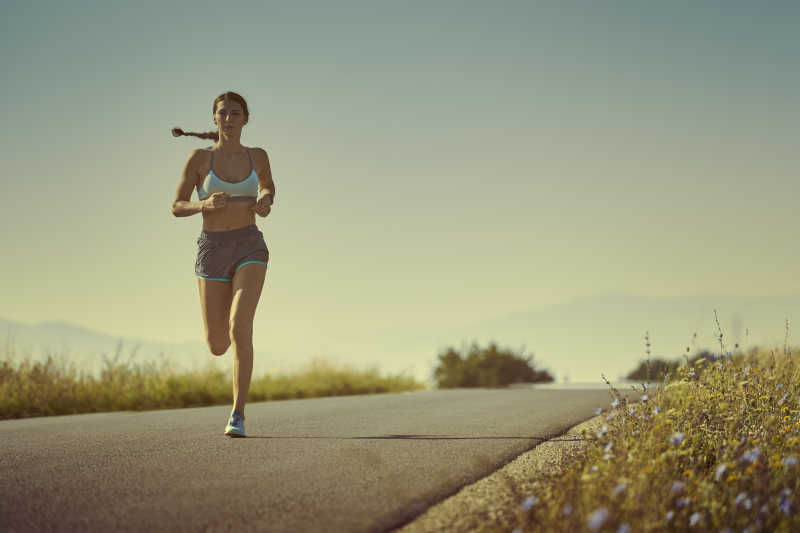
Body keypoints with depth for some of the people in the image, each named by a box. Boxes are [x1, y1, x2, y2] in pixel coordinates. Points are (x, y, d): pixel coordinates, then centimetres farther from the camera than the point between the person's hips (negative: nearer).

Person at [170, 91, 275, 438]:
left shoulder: (257, 156, 4)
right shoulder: (199, 158, -1)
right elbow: (177, 208, 3)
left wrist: (265, 203, 1)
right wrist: (206, 204, -18)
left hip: (250, 249, -1)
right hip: (212, 252, 1)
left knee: (240, 330, -23)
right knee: (217, 346, 7)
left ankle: (238, 415, -17)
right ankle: (227, 321, 47)